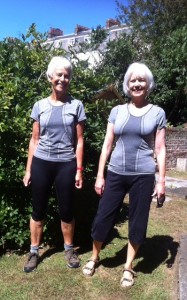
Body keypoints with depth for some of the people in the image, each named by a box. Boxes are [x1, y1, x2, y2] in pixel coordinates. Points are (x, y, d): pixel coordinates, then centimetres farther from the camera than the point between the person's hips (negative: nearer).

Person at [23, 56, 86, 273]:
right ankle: (34, 252, 27)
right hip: (41, 163, 1)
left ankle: (69, 249, 29)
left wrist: (79, 170, -4)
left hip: (66, 164, -1)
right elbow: (34, 140, 6)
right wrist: (28, 169, 4)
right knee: (38, 209, 9)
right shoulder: (39, 106, 3)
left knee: (66, 210, 8)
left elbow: (79, 141, 1)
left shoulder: (76, 105, 0)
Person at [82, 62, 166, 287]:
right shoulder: (117, 111, 4)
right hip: (116, 173, 2)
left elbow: (160, 149, 2)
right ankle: (94, 257, 34)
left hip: (143, 176, -1)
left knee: (137, 222, 9)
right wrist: (99, 175, 2)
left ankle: (128, 267, 30)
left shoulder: (157, 113, 1)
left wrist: (161, 181, -2)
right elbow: (107, 145, 5)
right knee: (103, 217, 8)